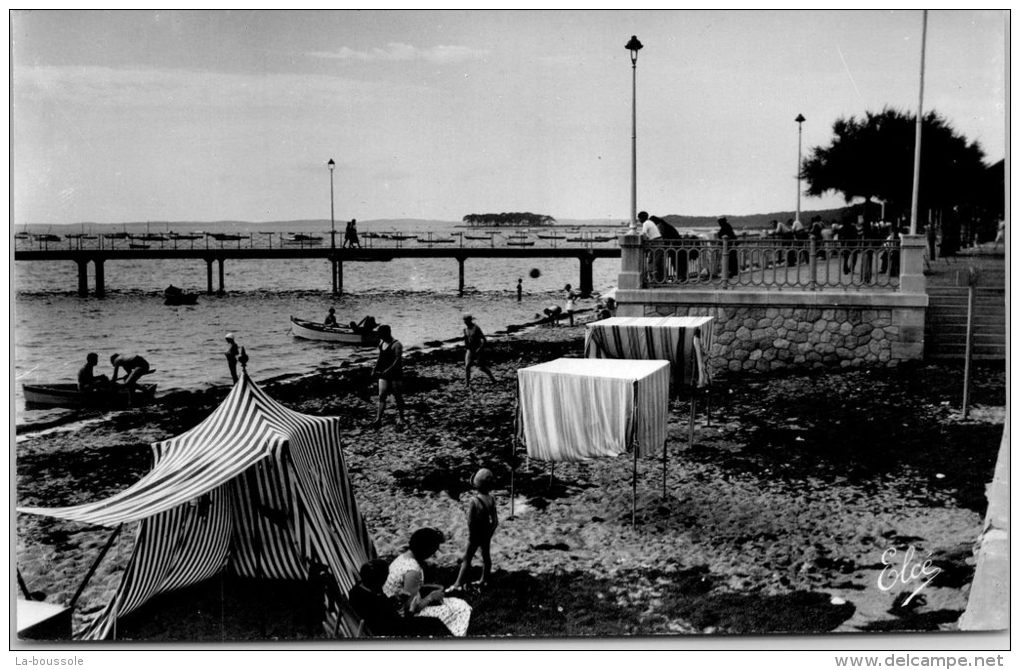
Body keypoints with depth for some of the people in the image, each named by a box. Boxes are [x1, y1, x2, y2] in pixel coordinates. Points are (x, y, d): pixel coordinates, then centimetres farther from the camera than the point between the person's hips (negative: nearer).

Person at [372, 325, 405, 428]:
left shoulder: (396, 345, -13)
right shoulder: (381, 343, 11)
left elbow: (398, 360, -21)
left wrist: (389, 370, -31)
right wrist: (375, 369, 9)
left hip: (395, 374, -6)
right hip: (383, 374, 6)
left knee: (397, 396, 4)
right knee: (381, 396, -2)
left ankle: (400, 418, 18)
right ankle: (378, 419, -6)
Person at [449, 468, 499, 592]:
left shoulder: (474, 500, -26)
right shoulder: (491, 499, -9)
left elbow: (470, 521, -22)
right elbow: (495, 520, -2)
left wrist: (470, 535, -7)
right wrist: (490, 533, 11)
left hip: (475, 534, -5)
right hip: (487, 533, 5)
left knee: (467, 559, 3)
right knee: (486, 556, 20)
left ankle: (458, 584, 6)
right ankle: (485, 580, 33)